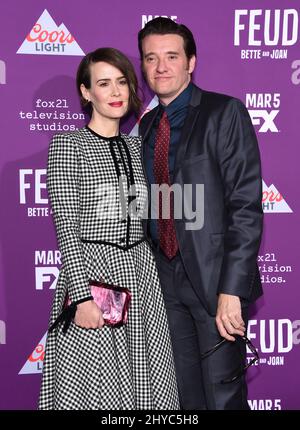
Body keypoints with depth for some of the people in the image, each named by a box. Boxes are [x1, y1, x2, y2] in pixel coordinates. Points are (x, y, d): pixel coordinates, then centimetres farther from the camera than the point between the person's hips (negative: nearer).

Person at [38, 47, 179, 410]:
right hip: (91, 272, -5)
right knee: (93, 388, 4)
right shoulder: (68, 143, -5)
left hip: (141, 272, 6)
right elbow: (66, 225, -12)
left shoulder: (135, 145, 13)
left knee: (143, 383, 10)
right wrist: (83, 296, -18)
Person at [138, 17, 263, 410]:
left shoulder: (225, 113, -7)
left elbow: (246, 205, -14)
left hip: (214, 275, -5)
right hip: (165, 276, 6)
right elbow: (149, 205, 13)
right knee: (185, 395, 15)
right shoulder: (146, 125, 11)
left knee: (223, 394, 3)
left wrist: (231, 289, -19)